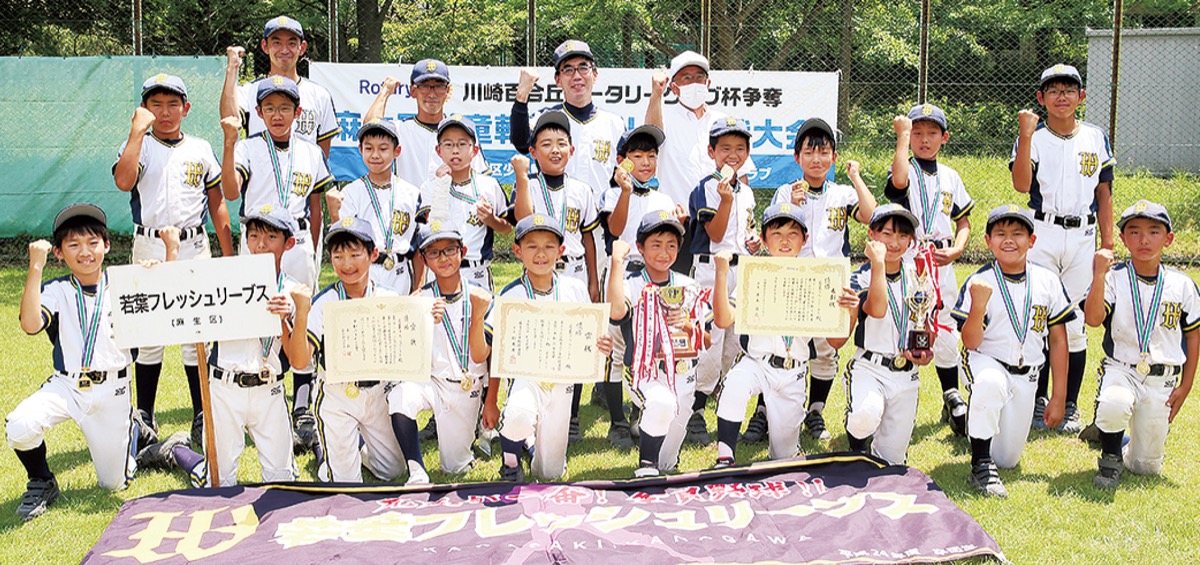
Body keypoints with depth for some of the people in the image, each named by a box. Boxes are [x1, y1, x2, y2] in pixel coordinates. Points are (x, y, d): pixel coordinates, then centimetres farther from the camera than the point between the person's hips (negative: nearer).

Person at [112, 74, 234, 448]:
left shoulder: (200, 149, 10)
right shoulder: (138, 147, 3)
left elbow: (217, 203, 11)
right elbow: (123, 181, -19)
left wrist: (228, 255, 6)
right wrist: (139, 130, -16)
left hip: (195, 248, 1)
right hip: (150, 248, -1)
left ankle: (203, 415, 14)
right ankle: (144, 417, 14)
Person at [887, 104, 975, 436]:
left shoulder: (951, 177, 13)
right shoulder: (905, 169, -1)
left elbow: (964, 222, 15)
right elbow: (899, 180, -27)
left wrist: (956, 250, -4)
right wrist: (902, 135, -18)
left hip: (941, 264, 4)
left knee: (945, 333, 9)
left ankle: (952, 398, 25)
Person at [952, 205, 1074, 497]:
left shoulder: (1048, 281, -3)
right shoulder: (978, 282, -11)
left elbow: (1058, 340, 3)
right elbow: (970, 343, -15)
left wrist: (1059, 397, 2)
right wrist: (978, 305, -34)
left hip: (1025, 376, 3)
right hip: (986, 362, -3)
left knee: (1007, 459, 4)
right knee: (991, 383, -41)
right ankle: (980, 463, -24)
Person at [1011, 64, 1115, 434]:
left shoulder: (1096, 138, 9)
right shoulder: (1034, 137, 1)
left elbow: (1104, 194, 11)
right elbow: (1021, 184, -16)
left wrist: (1107, 241, 6)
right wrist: (1026, 136, -22)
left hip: (1082, 238, 2)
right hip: (1042, 234, -2)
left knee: (1073, 325, 3)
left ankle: (1069, 407, 13)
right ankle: (1038, 401, 12)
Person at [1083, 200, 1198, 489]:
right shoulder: (1113, 278, -5)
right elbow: (1093, 319, -20)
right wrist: (1099, 274, -27)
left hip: (1163, 380, 2)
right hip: (1120, 369, -2)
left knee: (1147, 467, 3)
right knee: (1114, 404, -39)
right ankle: (1110, 458, -8)